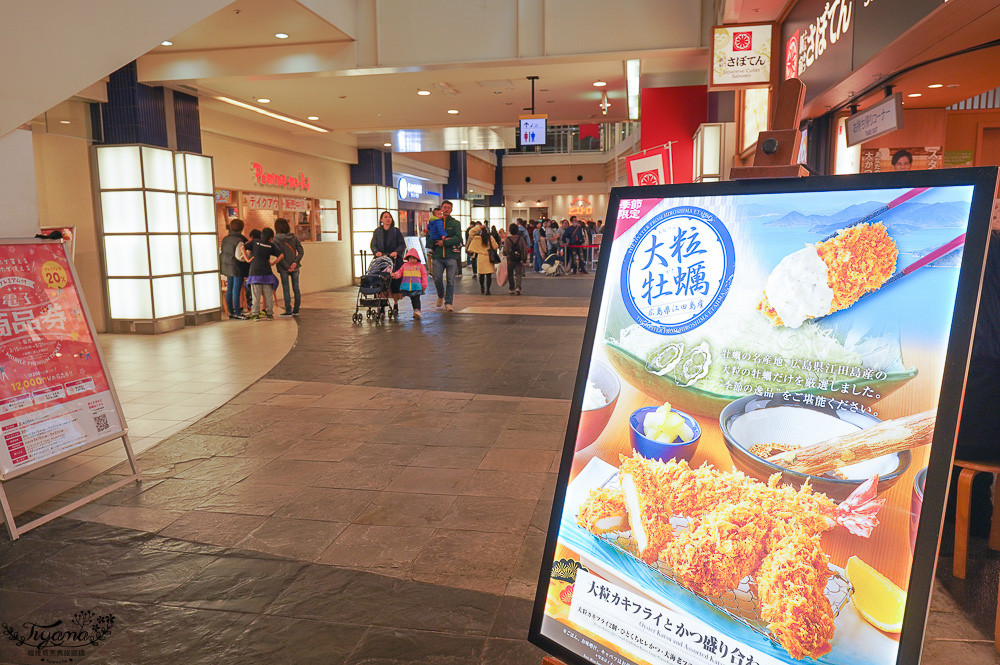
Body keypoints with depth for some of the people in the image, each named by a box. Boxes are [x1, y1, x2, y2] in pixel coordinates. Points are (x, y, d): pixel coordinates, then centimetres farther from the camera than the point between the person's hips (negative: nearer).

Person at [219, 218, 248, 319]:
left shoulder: (225, 239, 9)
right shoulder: (239, 241, -16)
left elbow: (221, 252, 16)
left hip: (227, 268, 8)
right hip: (237, 268, -8)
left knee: (229, 290, 12)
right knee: (236, 291, -5)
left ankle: (231, 312, 20)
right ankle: (237, 313, -2)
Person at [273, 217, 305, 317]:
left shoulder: (276, 239, -9)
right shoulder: (294, 237, 2)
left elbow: (279, 255, -15)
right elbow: (301, 252, -3)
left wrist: (287, 266, -11)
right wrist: (295, 262, -10)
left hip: (283, 268, -3)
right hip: (295, 267, 3)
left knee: (286, 289, 2)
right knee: (296, 288, 10)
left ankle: (288, 311, 2)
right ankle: (296, 310, 15)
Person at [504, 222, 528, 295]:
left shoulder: (507, 239, -9)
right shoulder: (521, 238, -1)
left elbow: (505, 250, -12)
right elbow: (525, 249, 2)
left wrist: (505, 254, 11)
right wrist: (524, 259, 10)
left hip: (510, 259, -1)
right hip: (519, 259, 1)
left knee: (510, 274, 12)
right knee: (518, 273, 2)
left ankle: (512, 289, 18)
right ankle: (518, 287, -19)